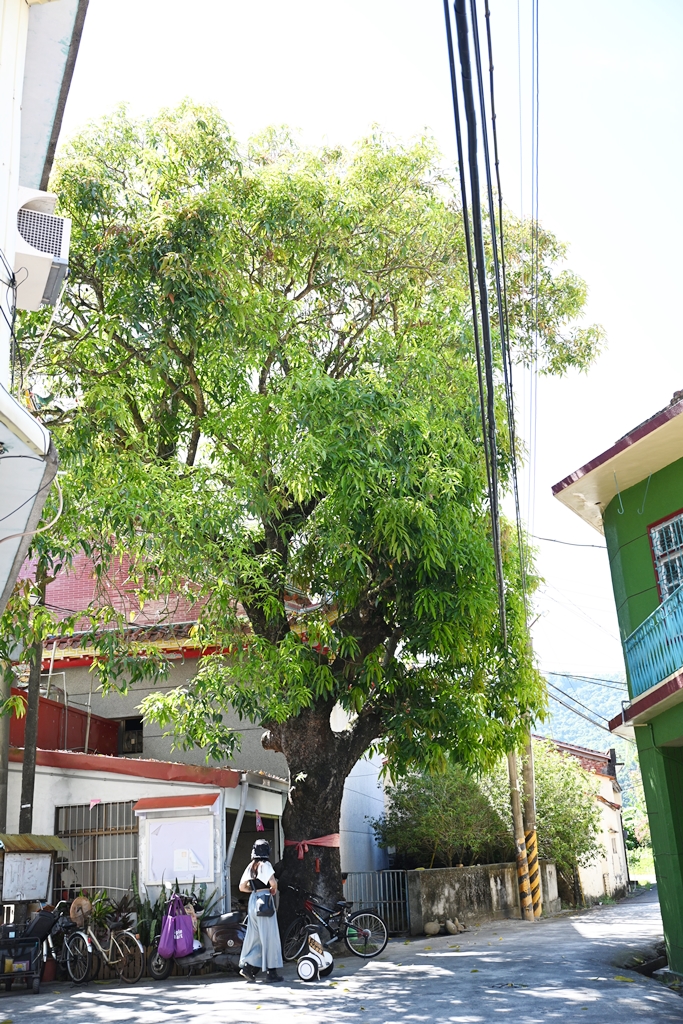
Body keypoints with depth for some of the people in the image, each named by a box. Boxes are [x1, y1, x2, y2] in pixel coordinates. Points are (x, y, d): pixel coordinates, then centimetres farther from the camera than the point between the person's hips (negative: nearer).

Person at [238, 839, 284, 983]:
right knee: (269, 937, 0)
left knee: (255, 936, 14)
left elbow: (242, 887, 14)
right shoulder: (265, 865, -9)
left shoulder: (250, 866, 11)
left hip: (253, 900, 7)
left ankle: (247, 965, 7)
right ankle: (271, 972, 3)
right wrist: (273, 890, -3)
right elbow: (273, 882, -22)